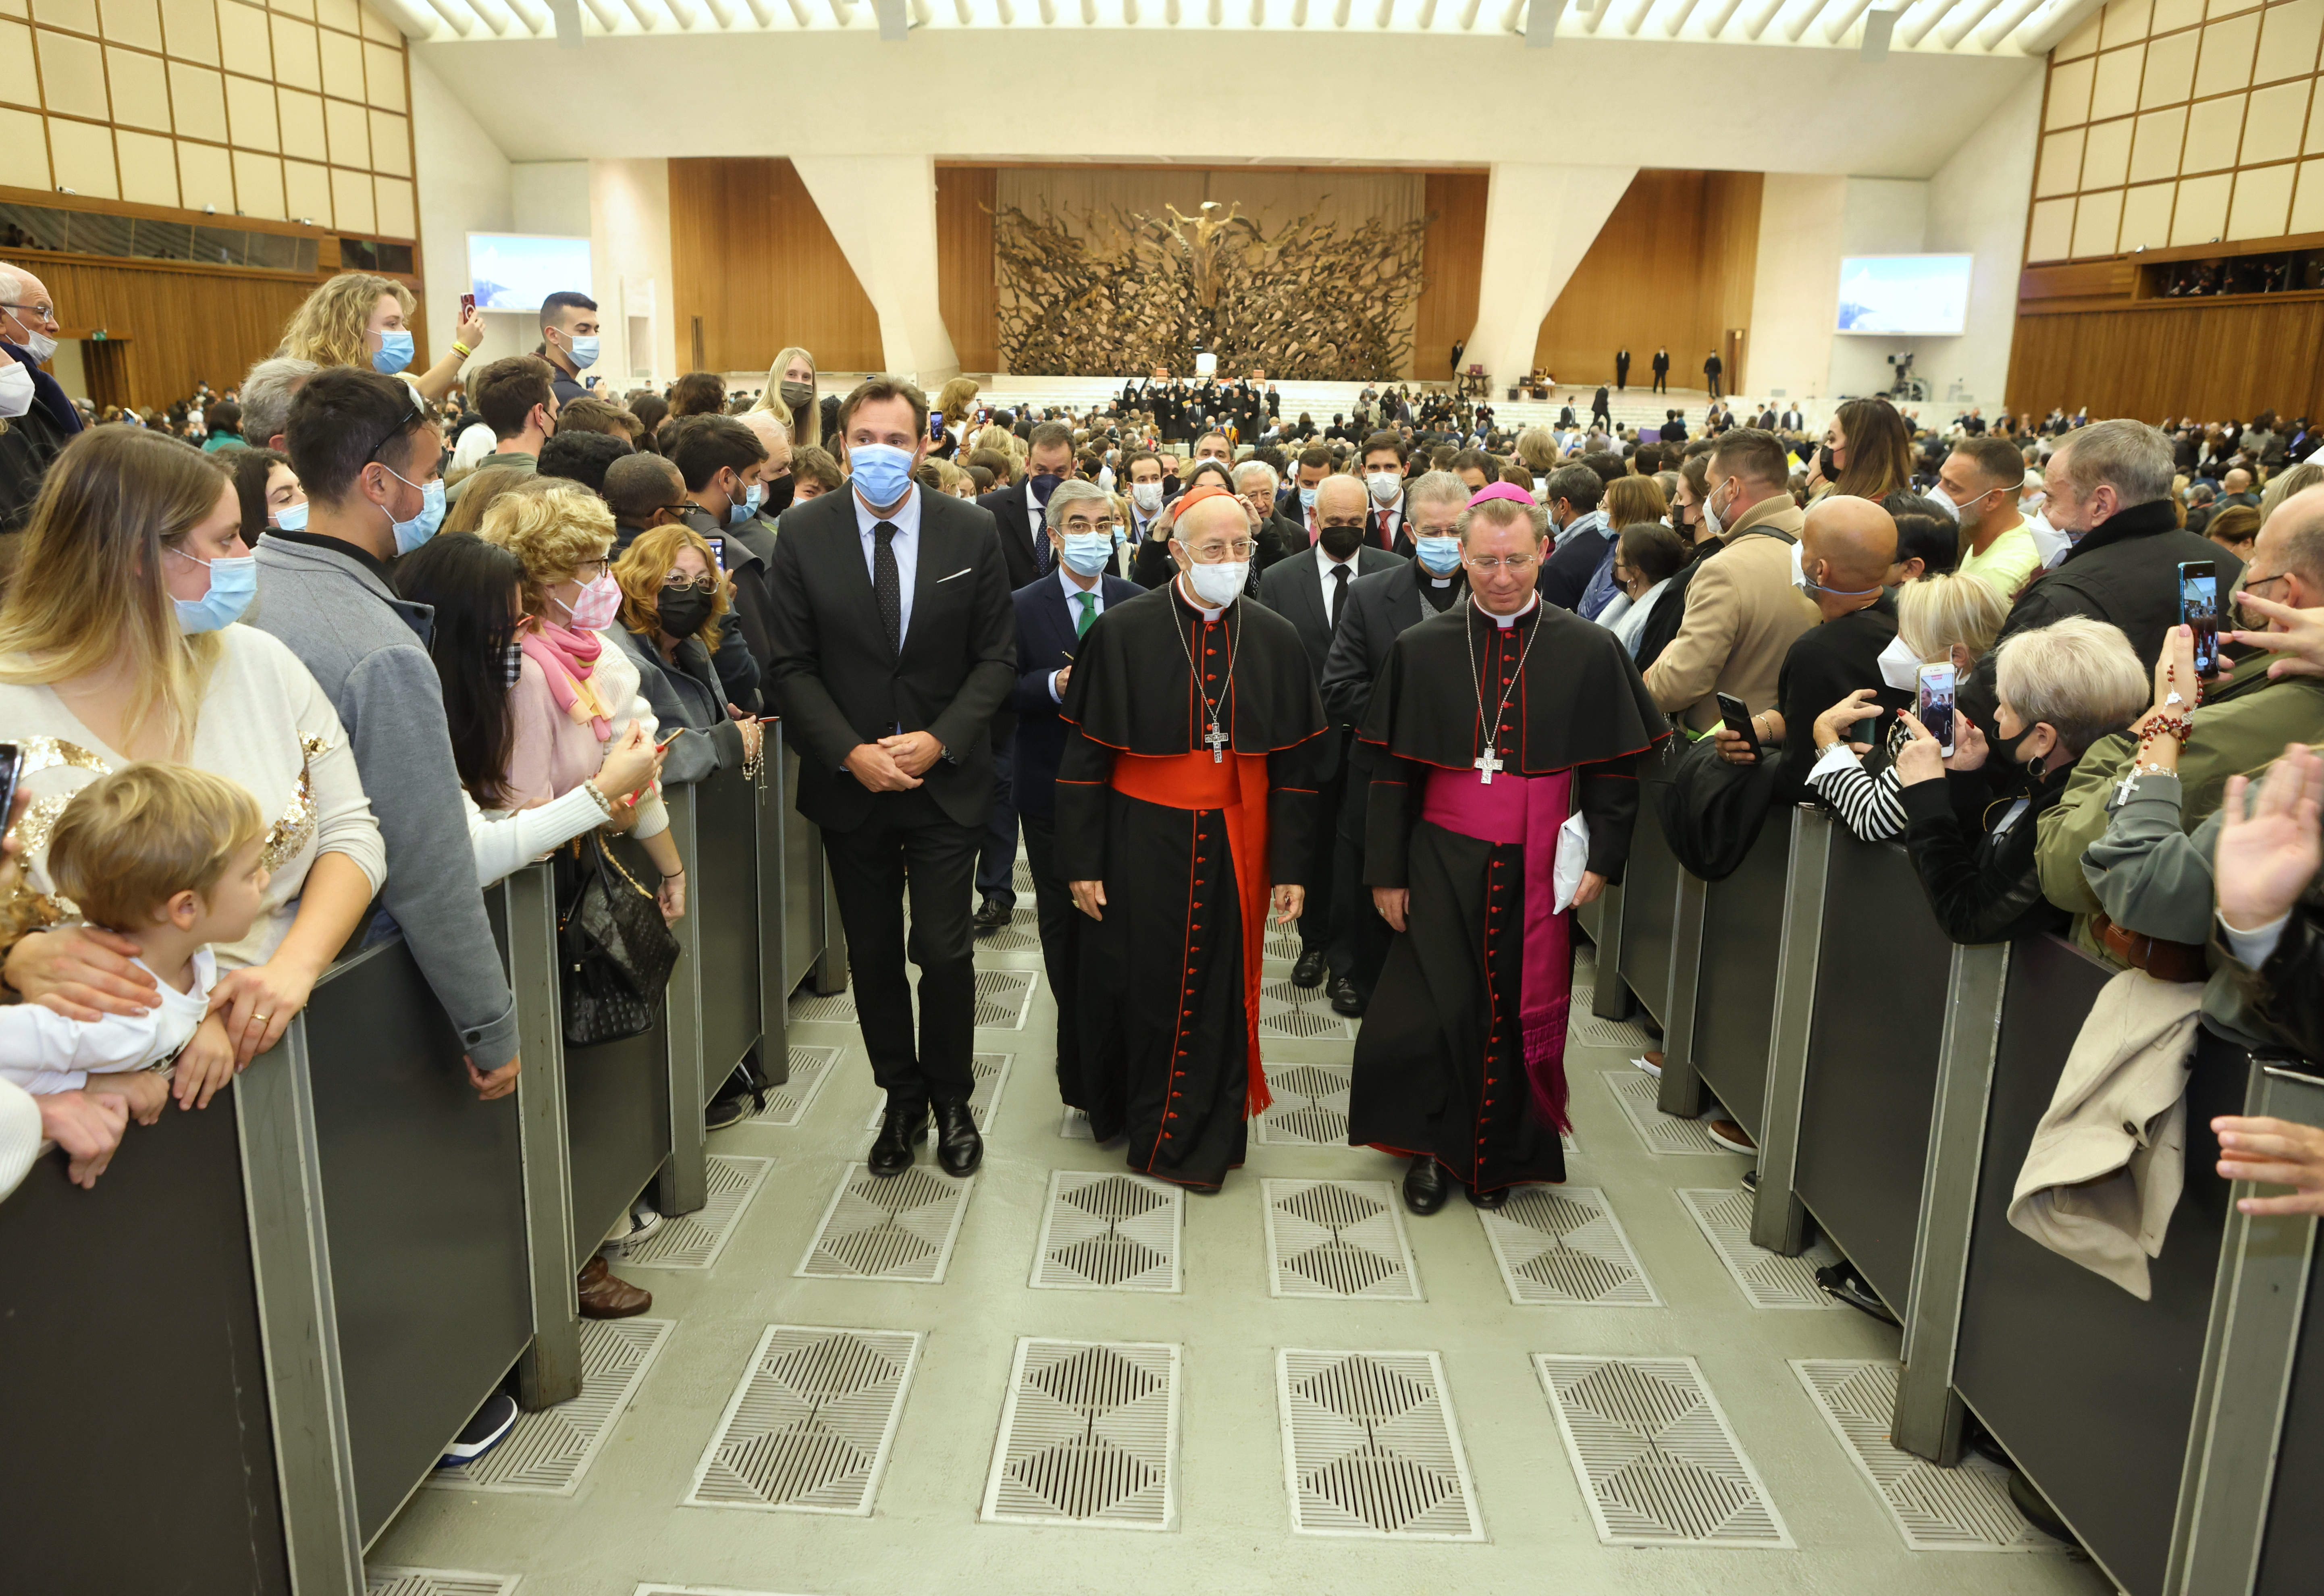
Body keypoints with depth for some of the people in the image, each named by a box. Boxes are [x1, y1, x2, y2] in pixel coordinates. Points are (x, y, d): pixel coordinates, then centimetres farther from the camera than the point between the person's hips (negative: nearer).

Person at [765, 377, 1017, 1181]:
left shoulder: (972, 531, -3)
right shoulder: (803, 533, -3)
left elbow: (996, 657, -1)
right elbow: (793, 665, -2)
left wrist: (940, 740, -14)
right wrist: (851, 752, -14)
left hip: (947, 779, -1)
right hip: (850, 782, 1)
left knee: (945, 951, 2)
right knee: (873, 955, 12)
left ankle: (951, 1101, 24)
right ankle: (902, 1099, 30)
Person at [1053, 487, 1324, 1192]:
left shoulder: (1276, 640, 0)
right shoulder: (1122, 633, -7)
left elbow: (1293, 763, 4)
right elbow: (1085, 756, -4)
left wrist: (1291, 868, 2)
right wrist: (1082, 863, -5)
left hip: (1235, 846, 2)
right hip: (1142, 843, -2)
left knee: (1219, 994, 10)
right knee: (1137, 987, 8)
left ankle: (1198, 1141, 30)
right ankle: (1118, 1111, 33)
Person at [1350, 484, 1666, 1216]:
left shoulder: (1590, 651, -2)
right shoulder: (1422, 649, 0)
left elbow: (1615, 769, 2)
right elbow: (1392, 770, 2)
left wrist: (1602, 859, -6)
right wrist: (1386, 871, 0)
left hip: (1540, 872, 0)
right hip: (1444, 862, 0)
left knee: (1523, 1014, 9)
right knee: (1431, 1012, 0)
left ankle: (1500, 1156, 29)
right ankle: (1432, 1149, 22)